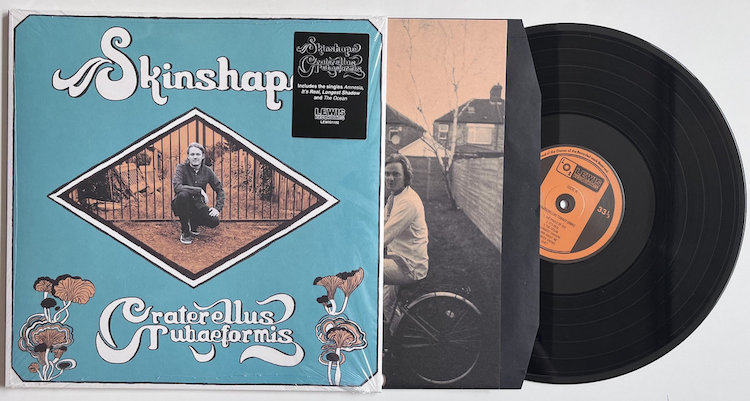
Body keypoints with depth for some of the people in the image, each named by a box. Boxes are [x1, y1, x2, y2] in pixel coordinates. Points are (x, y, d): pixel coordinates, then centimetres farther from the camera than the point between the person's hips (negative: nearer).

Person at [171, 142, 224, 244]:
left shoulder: (207, 171, -2)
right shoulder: (181, 168, -12)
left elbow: (220, 189, 5)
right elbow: (177, 187, -29)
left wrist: (218, 208, -8)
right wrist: (199, 190, -30)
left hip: (197, 204, 3)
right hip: (181, 205, -3)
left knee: (214, 221, -23)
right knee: (183, 194, -37)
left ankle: (192, 224, 14)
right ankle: (185, 231, -18)